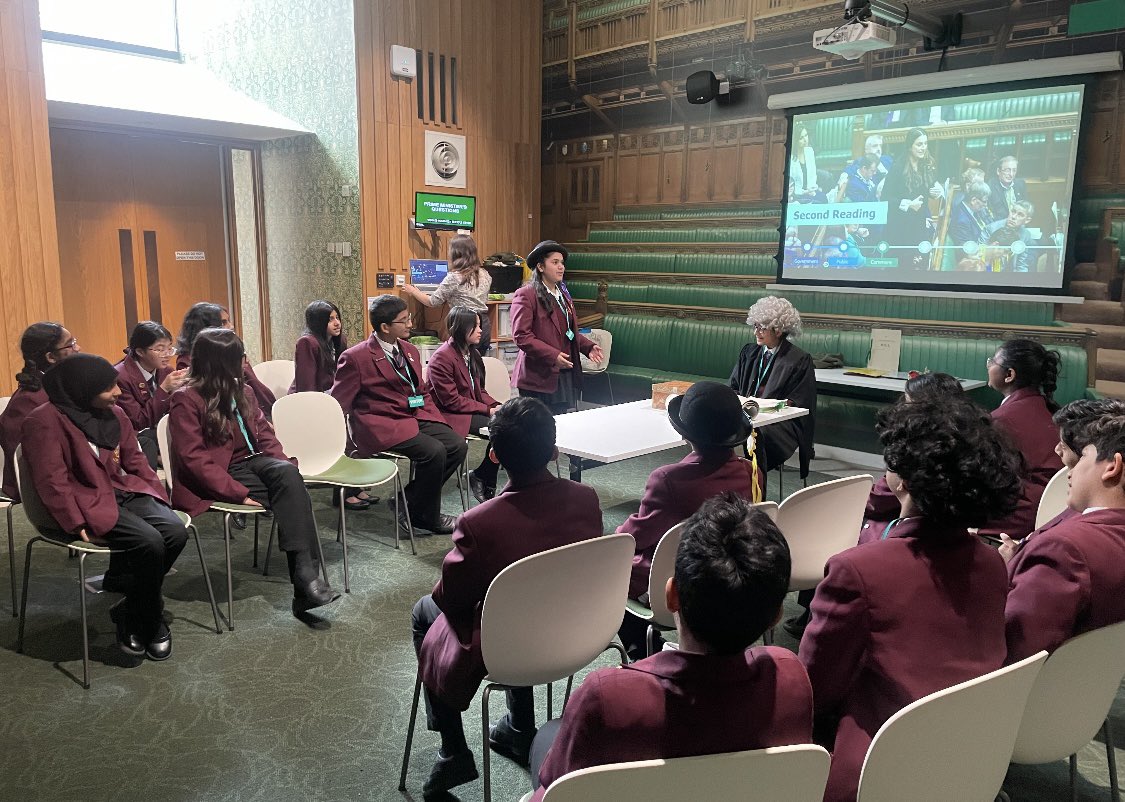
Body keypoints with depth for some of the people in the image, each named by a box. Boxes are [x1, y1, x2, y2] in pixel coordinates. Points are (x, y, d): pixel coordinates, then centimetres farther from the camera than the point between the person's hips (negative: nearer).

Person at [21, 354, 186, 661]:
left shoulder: (114, 413, 12)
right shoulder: (44, 422, -10)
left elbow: (135, 461, 19)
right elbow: (53, 482, -14)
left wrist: (157, 496, 6)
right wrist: (78, 525, -20)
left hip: (127, 493, 7)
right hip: (89, 503, -7)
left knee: (176, 531, -20)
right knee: (149, 541, -28)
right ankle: (149, 625, -5)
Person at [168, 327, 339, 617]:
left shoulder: (241, 391, 15)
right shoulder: (187, 400, -7)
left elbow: (264, 433, 16)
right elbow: (195, 459, -14)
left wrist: (282, 464, -5)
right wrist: (239, 492, -23)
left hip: (254, 462, 6)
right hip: (223, 475, -6)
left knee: (288, 475, -30)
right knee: (292, 498, -29)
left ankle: (306, 575, -36)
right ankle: (305, 580, -30)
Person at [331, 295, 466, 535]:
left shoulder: (409, 351, 14)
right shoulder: (355, 358, -8)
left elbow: (422, 390, 21)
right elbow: (337, 401, -2)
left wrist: (433, 416, 4)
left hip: (415, 417, 8)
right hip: (382, 426, -8)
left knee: (457, 445, -11)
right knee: (433, 451, -26)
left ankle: (410, 502, 4)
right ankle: (426, 516, -3)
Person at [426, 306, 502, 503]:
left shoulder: (471, 353, 13)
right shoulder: (442, 357, -15)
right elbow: (451, 400, -17)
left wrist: (495, 405, -3)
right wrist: (487, 410, -17)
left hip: (473, 410, 8)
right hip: (452, 415, -8)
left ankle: (481, 477, -4)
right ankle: (482, 478, -3)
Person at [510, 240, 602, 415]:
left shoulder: (563, 294, 18)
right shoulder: (525, 295, -8)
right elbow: (521, 336, -15)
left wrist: (589, 346, 7)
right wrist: (553, 356, -22)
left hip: (566, 374, 7)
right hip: (539, 378, -7)